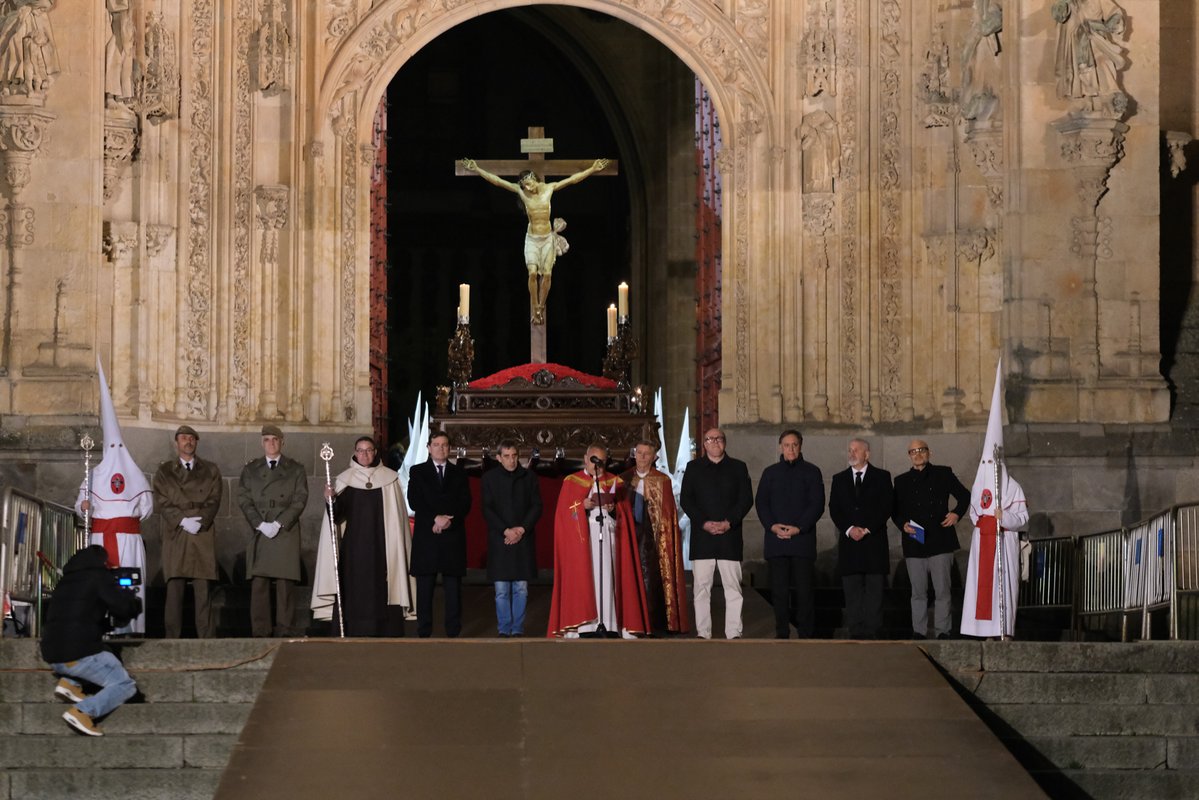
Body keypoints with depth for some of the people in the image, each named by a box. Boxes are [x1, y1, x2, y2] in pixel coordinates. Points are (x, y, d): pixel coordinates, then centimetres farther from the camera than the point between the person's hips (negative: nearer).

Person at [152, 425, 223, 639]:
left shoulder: (210, 471, 17)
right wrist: (183, 522, -10)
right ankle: (172, 638, -6)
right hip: (175, 535, 0)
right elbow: (163, 503, 4)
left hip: (203, 535, 0)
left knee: (203, 589, -5)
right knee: (174, 589, -6)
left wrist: (200, 522, -9)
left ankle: (205, 637, -6)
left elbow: (213, 501, 7)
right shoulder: (164, 471, 14)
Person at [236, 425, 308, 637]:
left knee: (286, 584, -6)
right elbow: (244, 500, 7)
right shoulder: (250, 470, 16)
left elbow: (299, 500, 3)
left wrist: (278, 524, -8)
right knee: (258, 584, -4)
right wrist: (260, 524, -7)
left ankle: (284, 631, -4)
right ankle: (259, 632, -3)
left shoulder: (295, 470, 12)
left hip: (286, 533, -1)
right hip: (259, 533, 1)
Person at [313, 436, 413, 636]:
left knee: (381, 593, -1)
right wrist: (331, 501, -23)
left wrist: (397, 550, 1)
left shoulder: (390, 479, 3)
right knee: (355, 593, -2)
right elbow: (338, 514, -2)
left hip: (381, 547, 0)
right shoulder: (344, 480, 4)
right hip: (353, 547, 0)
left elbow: (397, 516, 5)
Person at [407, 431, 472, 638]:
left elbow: (465, 504, 4)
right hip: (426, 537, -1)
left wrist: (449, 521, -12)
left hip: (453, 536, 1)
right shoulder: (417, 472, 9)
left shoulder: (459, 473, 13)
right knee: (425, 587, 0)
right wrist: (435, 519, -14)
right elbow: (414, 502, -2)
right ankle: (424, 633, 2)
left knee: (453, 586, 0)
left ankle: (453, 632, 3)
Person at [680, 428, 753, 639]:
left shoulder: (738, 468, 12)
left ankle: (734, 633, -1)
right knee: (702, 586, -2)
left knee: (733, 586, -3)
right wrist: (704, 523, -9)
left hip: (730, 535, 0)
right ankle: (703, 633, 1)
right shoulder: (693, 468, 12)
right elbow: (685, 499, 4)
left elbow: (746, 499, 5)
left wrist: (729, 522, -9)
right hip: (702, 536, 0)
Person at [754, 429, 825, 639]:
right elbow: (761, 503, 9)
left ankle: (806, 635, -2)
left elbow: (817, 504, 0)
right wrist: (772, 526, -7)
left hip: (803, 538, -2)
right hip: (775, 541, 2)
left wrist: (799, 528, -11)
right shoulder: (770, 472, 14)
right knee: (779, 590, 1)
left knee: (804, 589, -5)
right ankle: (781, 634, 5)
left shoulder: (811, 472, 7)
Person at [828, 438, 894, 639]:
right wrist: (849, 529, -9)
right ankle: (856, 632, 1)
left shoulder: (882, 477, 7)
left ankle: (872, 631, -3)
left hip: (874, 541, -2)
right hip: (849, 540, 2)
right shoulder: (839, 479, 14)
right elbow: (834, 509, 7)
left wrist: (867, 530, -10)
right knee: (852, 591, -1)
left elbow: (885, 508, 0)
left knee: (875, 590, -4)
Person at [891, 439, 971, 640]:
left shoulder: (943, 474, 9)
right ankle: (918, 632, 8)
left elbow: (964, 496, 15)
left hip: (940, 541, -1)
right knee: (918, 592, 4)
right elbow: (895, 510, 12)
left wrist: (957, 513, -1)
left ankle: (942, 631, 3)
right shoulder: (902, 481, 13)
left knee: (942, 591, -2)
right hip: (914, 544, 1)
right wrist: (903, 524, -7)